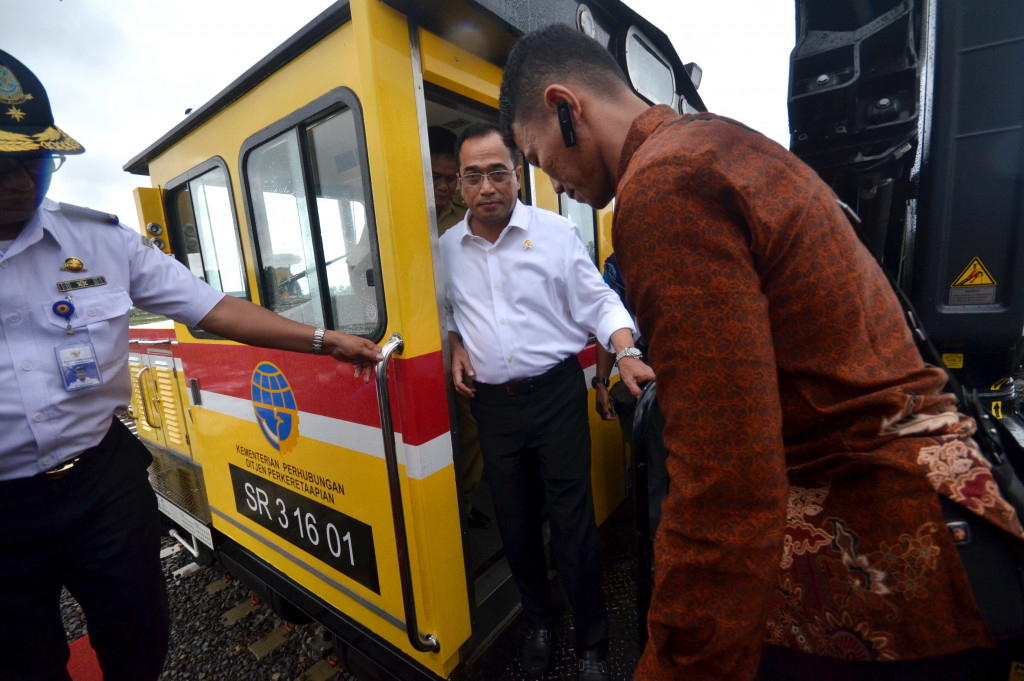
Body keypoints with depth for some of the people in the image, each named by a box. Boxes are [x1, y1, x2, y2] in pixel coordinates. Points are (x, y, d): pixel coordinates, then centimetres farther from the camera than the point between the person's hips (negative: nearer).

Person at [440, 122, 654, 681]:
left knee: (574, 525, 5)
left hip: (556, 394, -3)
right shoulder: (447, 247, 7)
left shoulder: (556, 232, -3)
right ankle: (540, 622, 44)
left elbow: (597, 302, -2)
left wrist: (625, 352, -17)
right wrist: (455, 347, 1)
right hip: (491, 403, 4)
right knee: (514, 524, 17)